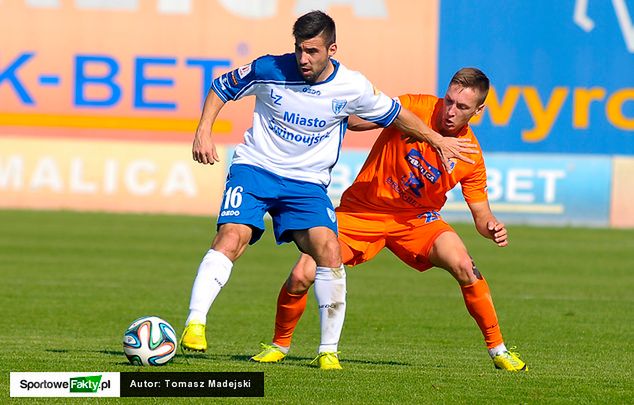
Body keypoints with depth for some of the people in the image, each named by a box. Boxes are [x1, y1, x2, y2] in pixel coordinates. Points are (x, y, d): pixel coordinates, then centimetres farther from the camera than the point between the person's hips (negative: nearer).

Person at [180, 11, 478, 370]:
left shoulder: (352, 87, -8)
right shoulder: (269, 70, -12)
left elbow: (395, 114, 11)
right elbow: (221, 88, 5)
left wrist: (439, 140, 17)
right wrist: (204, 132, -6)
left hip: (307, 182, 1)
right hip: (255, 167, -1)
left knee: (329, 250, -17)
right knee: (233, 236, -26)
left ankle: (329, 350, -5)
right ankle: (195, 322, -25)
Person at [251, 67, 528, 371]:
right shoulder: (415, 107, -20)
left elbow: (481, 214, -5)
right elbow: (354, 121, -17)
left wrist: (493, 228, -28)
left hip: (416, 219, 1)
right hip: (362, 210, -1)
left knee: (464, 267, -25)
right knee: (301, 276, -13)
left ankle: (498, 350, -7)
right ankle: (279, 344, 15)